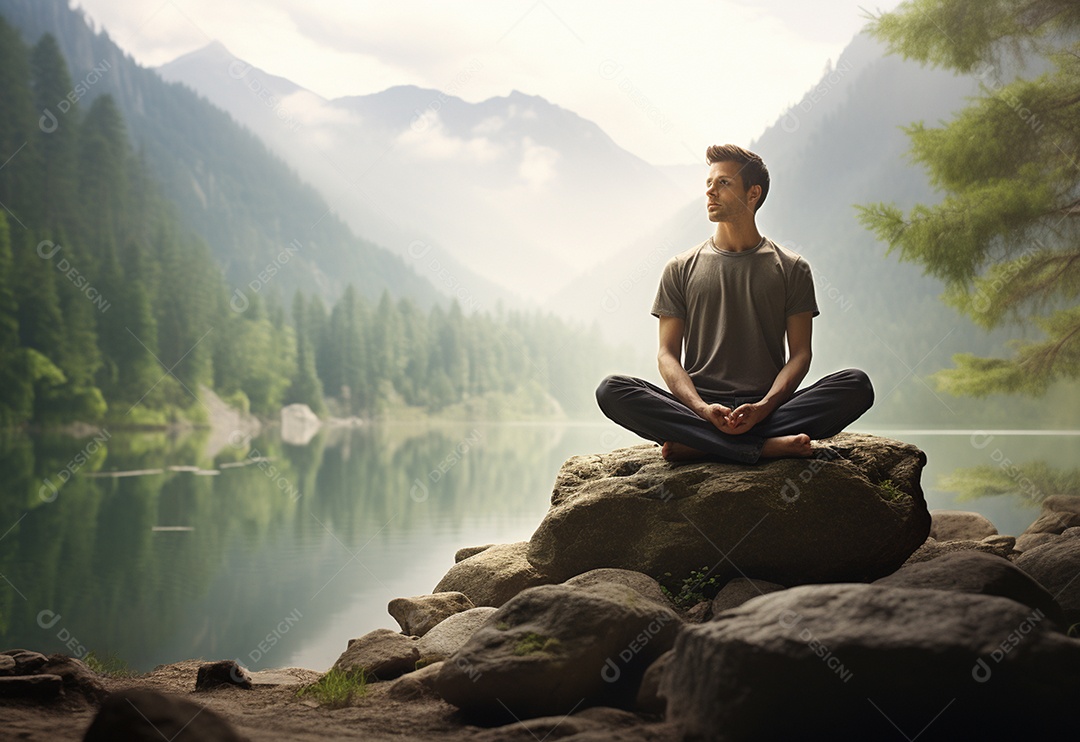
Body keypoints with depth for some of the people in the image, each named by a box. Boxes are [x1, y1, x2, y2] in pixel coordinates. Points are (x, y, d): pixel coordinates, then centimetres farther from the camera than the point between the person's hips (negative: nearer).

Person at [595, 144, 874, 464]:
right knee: (611, 390, -26)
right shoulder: (681, 269, 14)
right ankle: (762, 447, -30)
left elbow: (800, 353, 5)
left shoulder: (791, 268, 13)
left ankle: (698, 445, -28)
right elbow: (668, 353, 7)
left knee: (857, 384, -26)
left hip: (769, 410, 0)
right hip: (696, 409, 0)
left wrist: (763, 407, -16)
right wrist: (702, 408, -14)